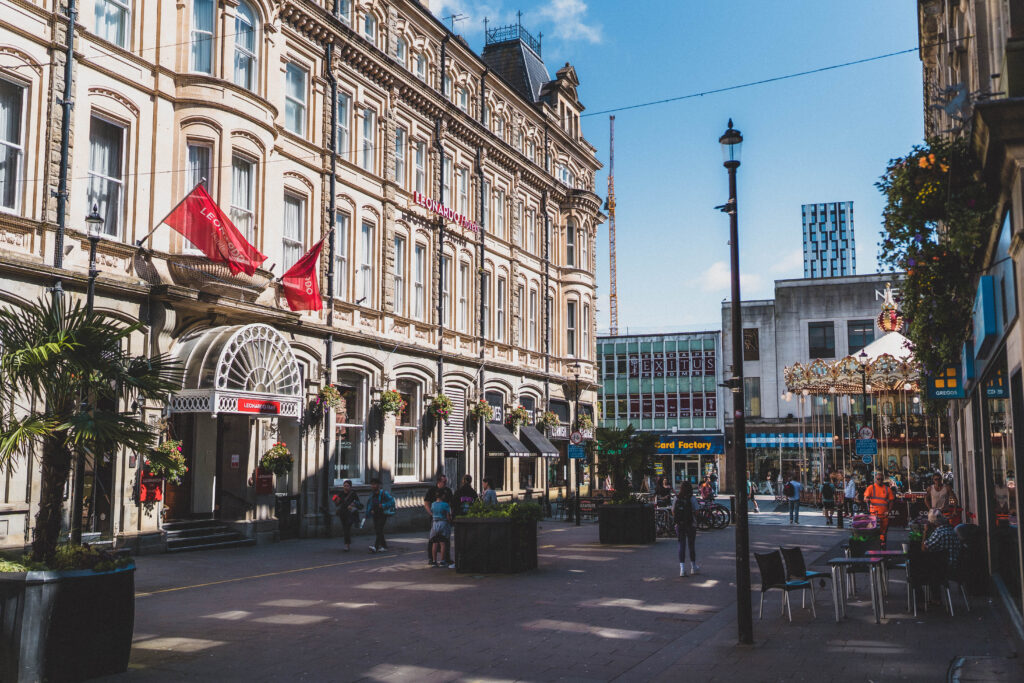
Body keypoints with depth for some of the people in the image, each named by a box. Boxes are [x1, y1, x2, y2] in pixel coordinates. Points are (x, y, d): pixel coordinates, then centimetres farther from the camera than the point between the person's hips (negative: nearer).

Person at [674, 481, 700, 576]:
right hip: (691, 525, -2)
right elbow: (695, 512, -11)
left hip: (679, 525, 2)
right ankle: (693, 567, 26)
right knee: (692, 545, 12)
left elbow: (673, 512, 3)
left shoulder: (677, 499, 0)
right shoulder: (692, 499, -9)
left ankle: (682, 568, -4)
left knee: (681, 546, 4)